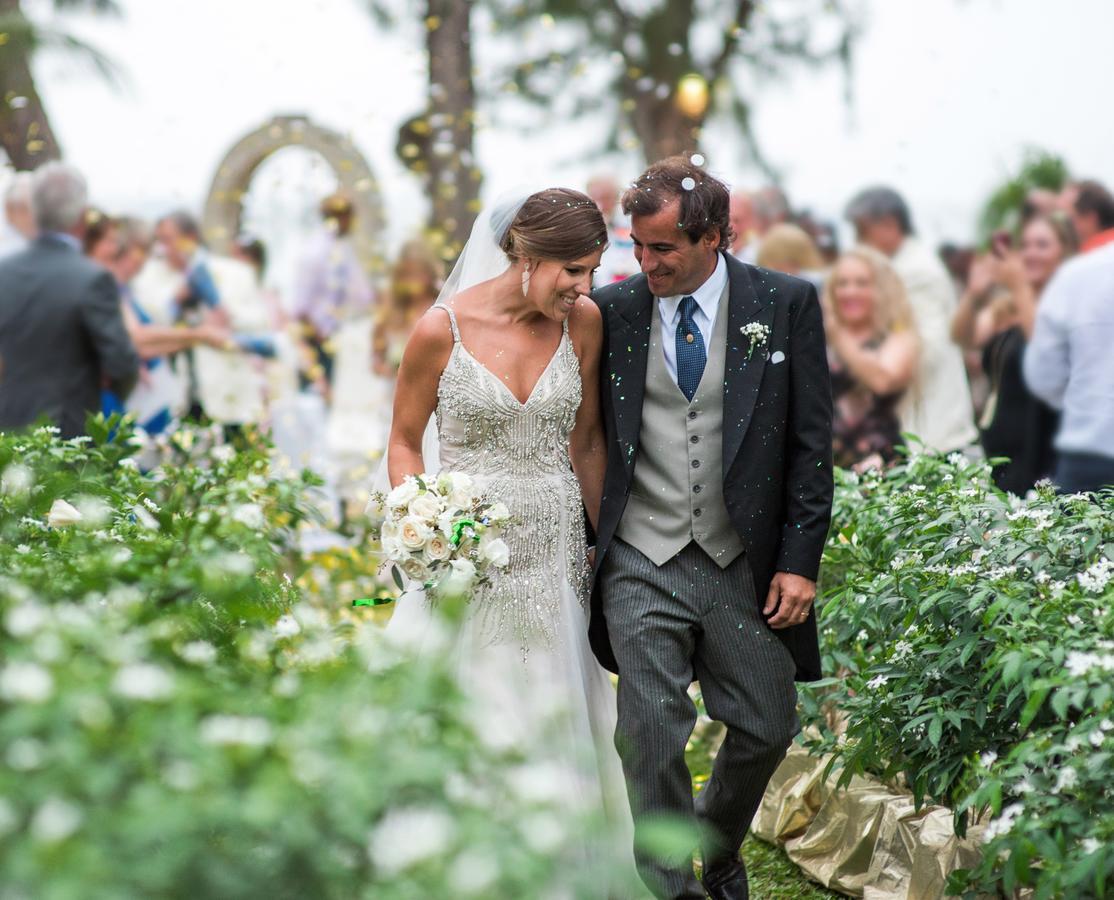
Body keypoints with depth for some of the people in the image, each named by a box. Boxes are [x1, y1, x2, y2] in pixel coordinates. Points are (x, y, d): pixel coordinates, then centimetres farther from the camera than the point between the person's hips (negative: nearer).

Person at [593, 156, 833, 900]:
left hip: (746, 563, 0)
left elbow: (811, 442, -1)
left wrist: (800, 560, -5)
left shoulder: (787, 305, -2)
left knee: (768, 727, 10)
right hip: (641, 566, 0)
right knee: (653, 740, -2)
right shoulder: (612, 310, 1)